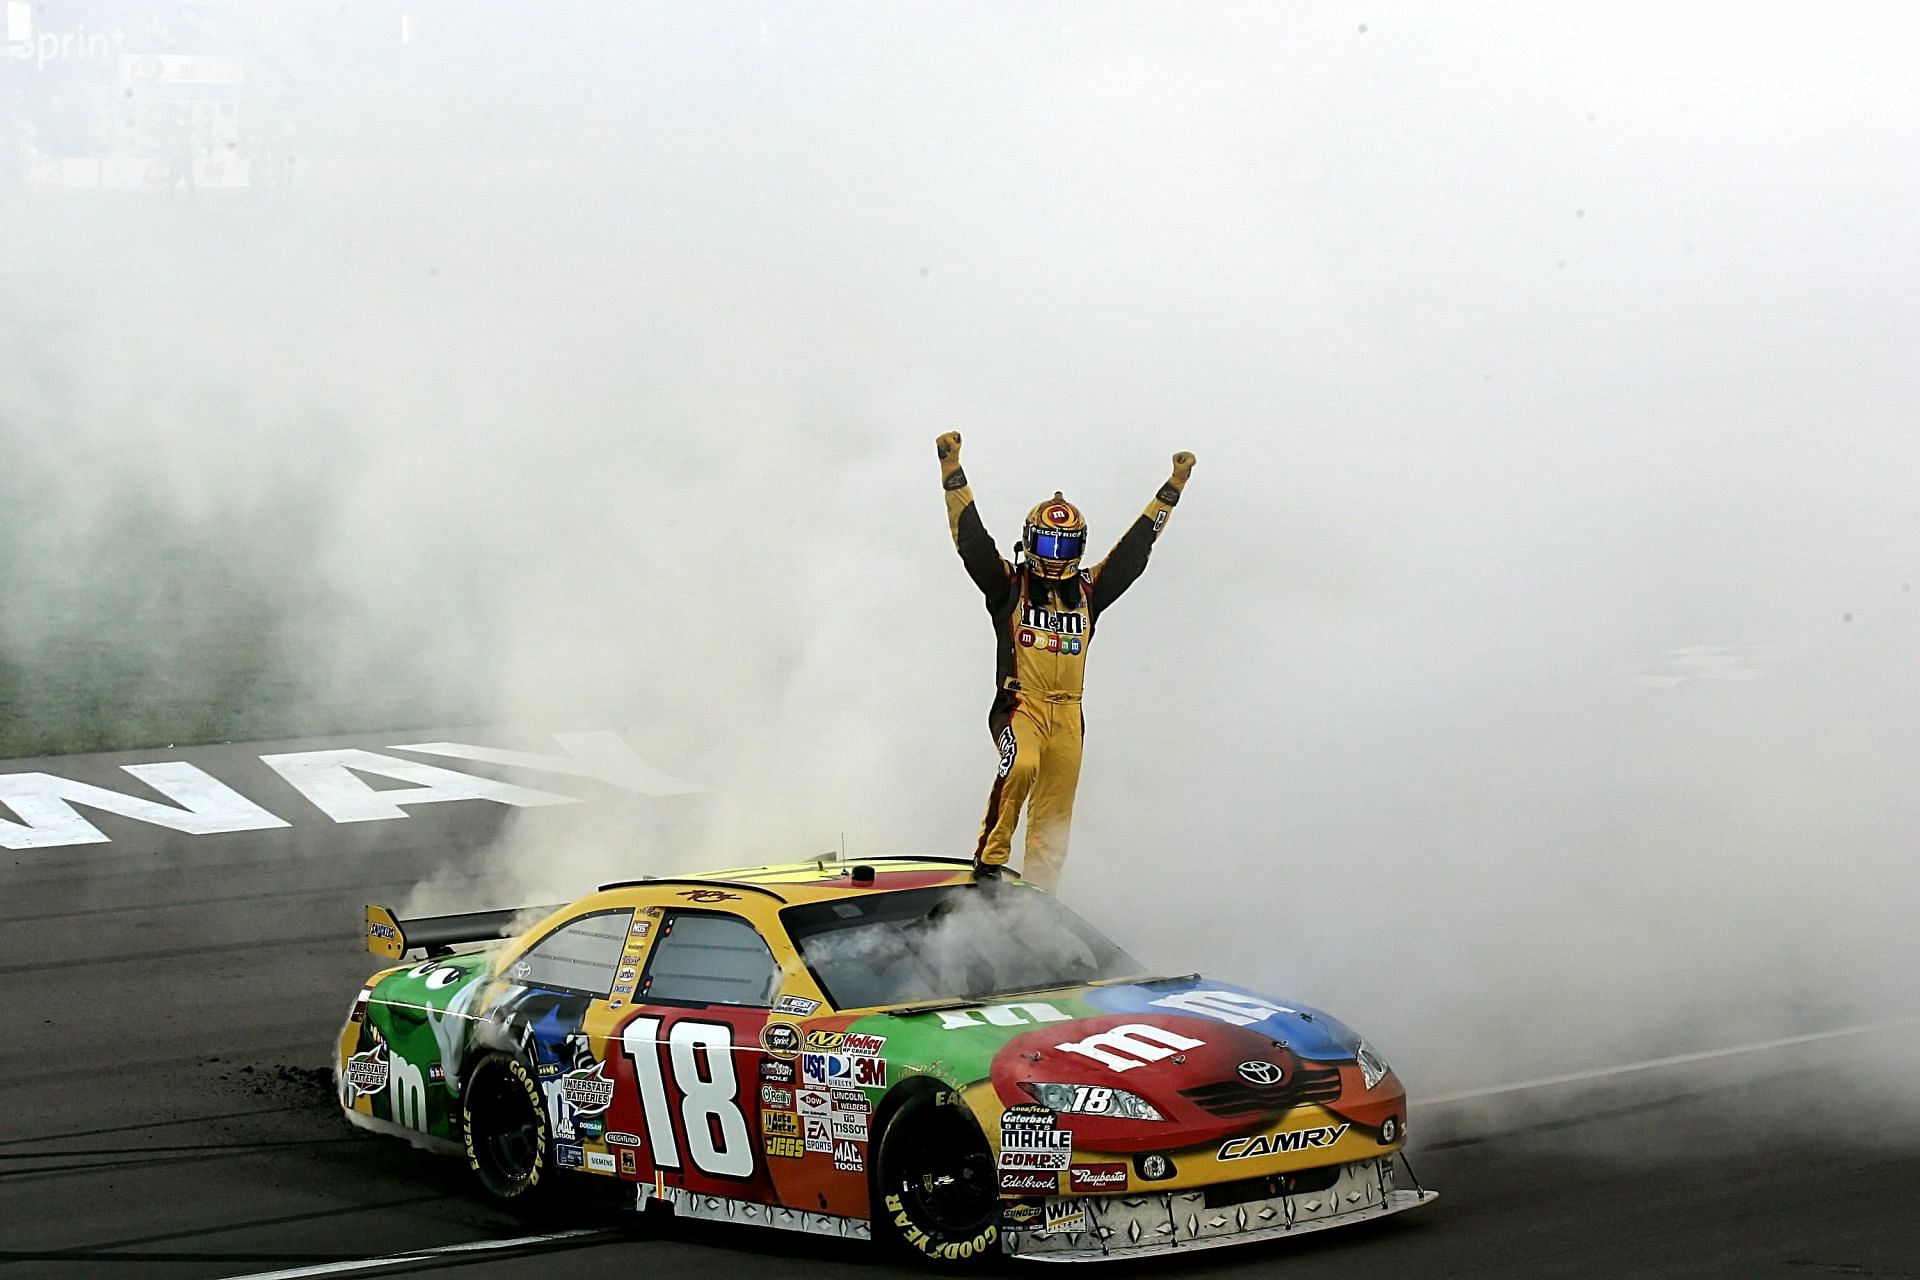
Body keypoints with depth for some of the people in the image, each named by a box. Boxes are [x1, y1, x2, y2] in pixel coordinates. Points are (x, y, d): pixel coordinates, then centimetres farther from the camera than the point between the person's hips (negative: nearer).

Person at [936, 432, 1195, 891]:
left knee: (1053, 822, 2)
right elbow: (971, 539, -4)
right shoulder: (1009, 586, 5)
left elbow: (1135, 547, 18)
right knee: (1022, 764, -34)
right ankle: (990, 857, -24)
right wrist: (952, 472, -12)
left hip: (1068, 715, 4)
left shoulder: (1088, 592, 14)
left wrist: (1173, 488, 18)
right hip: (1019, 706, -4)